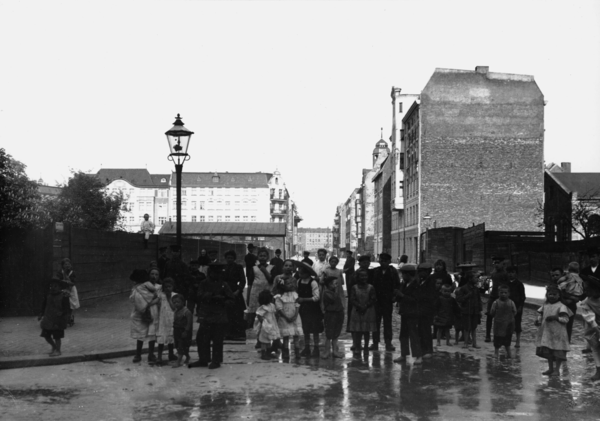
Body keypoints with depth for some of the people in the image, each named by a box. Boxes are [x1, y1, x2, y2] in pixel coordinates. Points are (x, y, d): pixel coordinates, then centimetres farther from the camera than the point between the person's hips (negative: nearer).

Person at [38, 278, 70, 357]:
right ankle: (54, 347, 32)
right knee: (46, 335, 8)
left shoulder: (64, 296, -11)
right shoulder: (48, 295, 5)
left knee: (57, 336, -1)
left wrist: (62, 313, -29)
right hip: (48, 318, 6)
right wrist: (41, 314, 11)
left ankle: (57, 350, 17)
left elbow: (66, 308, -12)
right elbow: (44, 305, 16)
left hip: (58, 320, -6)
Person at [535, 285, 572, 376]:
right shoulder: (545, 306, 9)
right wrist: (538, 320, -3)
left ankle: (556, 369, 8)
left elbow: (566, 319, -13)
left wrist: (555, 317, -23)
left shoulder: (561, 306, -9)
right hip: (546, 332, 6)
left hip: (557, 333, -6)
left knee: (558, 353, -1)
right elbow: (540, 315, 16)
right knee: (548, 351, 11)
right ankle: (550, 368, 23)